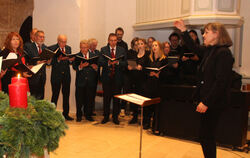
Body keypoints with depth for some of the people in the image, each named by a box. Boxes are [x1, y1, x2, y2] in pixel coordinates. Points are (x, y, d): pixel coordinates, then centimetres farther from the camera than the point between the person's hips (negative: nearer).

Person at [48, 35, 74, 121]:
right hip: (56, 75, -4)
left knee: (66, 95, 9)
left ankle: (66, 114, 19)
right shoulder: (52, 48, -5)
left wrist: (71, 60, -9)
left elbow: (69, 62, 12)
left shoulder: (68, 48, 11)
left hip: (66, 75, 5)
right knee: (55, 95, 2)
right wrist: (58, 59, -27)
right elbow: (50, 62, -12)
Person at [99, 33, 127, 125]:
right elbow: (100, 63, -6)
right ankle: (106, 117, 21)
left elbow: (125, 64, -1)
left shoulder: (122, 50, 6)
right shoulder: (103, 50, 4)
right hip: (106, 77, 0)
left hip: (118, 78, 0)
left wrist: (118, 62, -19)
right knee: (106, 98, 7)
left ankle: (115, 117, 19)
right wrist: (108, 63, -23)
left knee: (116, 98, 6)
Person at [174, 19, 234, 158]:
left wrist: (206, 102, -22)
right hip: (206, 100, 9)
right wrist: (184, 31, 24)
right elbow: (194, 48, 30)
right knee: (208, 136, 17)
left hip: (214, 102, -9)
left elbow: (221, 82, -22)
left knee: (206, 136, -1)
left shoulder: (223, 53, -17)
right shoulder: (209, 50, 10)